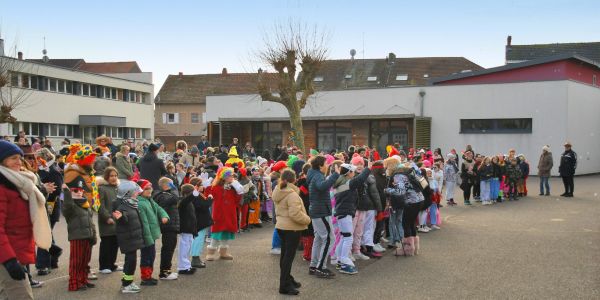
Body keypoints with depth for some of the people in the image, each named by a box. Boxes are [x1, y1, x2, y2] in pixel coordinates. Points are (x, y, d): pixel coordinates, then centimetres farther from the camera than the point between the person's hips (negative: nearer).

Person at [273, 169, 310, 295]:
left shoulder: (278, 192, 8)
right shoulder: (292, 194, -21)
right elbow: (295, 214, -26)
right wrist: (307, 219, -11)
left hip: (281, 226, 9)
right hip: (292, 228, -9)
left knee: (285, 254, 16)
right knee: (289, 256, -5)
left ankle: (288, 280, 28)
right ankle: (284, 286, -3)